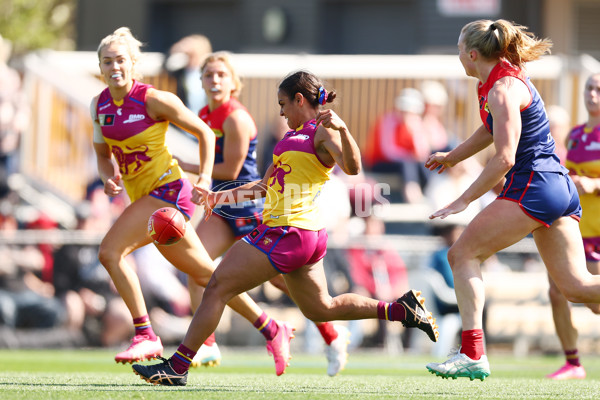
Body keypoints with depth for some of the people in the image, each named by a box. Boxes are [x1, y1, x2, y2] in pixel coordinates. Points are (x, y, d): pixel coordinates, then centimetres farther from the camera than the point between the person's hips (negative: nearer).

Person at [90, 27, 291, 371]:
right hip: (143, 197, 7)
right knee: (206, 274, 14)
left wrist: (204, 180, -11)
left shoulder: (154, 100, -13)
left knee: (110, 251, -22)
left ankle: (145, 336, -15)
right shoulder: (100, 105, 4)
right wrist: (109, 179, -5)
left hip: (167, 188, -7)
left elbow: (205, 133, -3)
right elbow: (103, 154, 16)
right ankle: (270, 328, 27)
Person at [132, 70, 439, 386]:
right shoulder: (295, 135, 22)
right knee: (321, 309, 19)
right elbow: (265, 186, 27)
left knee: (217, 287, -8)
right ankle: (401, 309, 17)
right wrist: (218, 197, 23)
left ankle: (177, 367, -9)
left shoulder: (322, 132, -7)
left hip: (287, 232, -10)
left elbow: (351, 167, -25)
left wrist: (342, 129, -40)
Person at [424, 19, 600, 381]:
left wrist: (463, 201, -14)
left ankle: (472, 355, -12)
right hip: (560, 188, 10)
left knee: (463, 254, -5)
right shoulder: (507, 77, 16)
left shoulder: (503, 90, -13)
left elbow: (504, 158, -19)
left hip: (532, 187, -10)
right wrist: (452, 157, 43)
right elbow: (493, 130, 34)